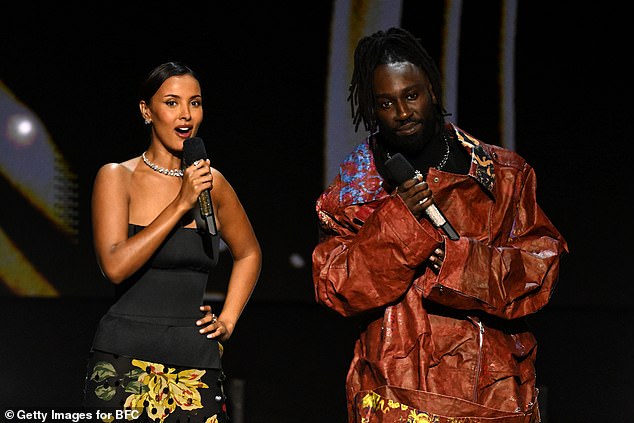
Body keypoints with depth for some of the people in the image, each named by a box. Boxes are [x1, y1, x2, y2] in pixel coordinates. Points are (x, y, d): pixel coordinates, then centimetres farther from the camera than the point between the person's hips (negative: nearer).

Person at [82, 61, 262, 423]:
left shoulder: (212, 182, 9)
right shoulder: (117, 177, -1)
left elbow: (249, 253, 25)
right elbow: (115, 266, -15)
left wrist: (228, 321, 13)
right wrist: (180, 205, -14)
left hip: (197, 365, 3)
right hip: (128, 362, -3)